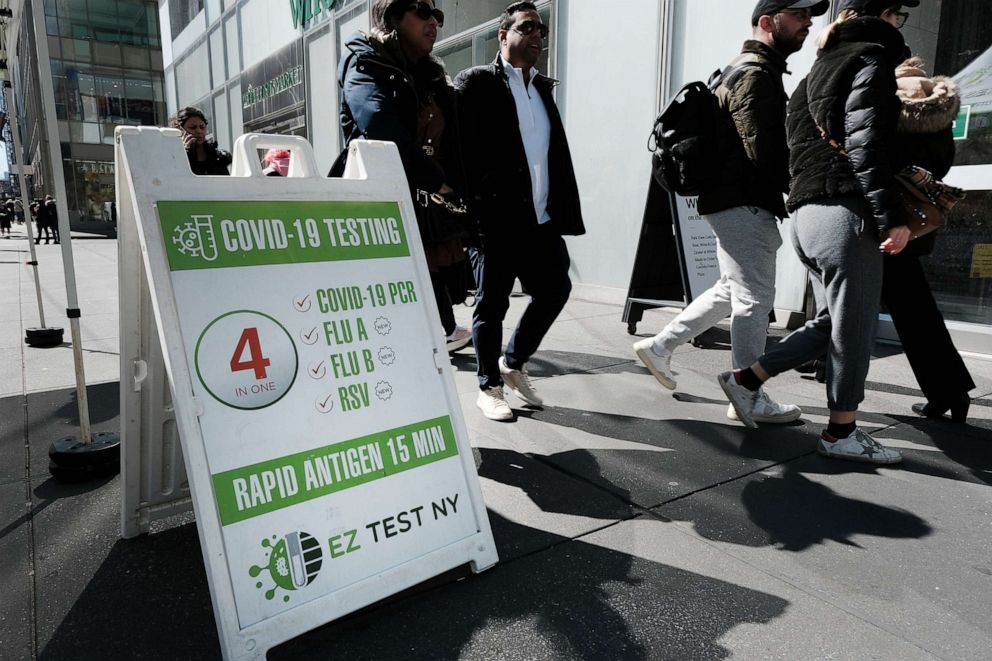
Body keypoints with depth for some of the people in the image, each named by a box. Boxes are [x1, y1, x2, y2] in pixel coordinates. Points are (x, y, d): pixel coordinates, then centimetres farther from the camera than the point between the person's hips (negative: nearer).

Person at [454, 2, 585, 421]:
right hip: (497, 218, -7)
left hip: (541, 218, 7)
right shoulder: (477, 82, -2)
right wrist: (471, 210, -17)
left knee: (555, 289, 8)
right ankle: (489, 386, 20)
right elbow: (460, 149, -10)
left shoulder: (543, 87, 19)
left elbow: (557, 153, 14)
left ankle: (514, 362, 28)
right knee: (492, 304, 3)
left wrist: (564, 209, 8)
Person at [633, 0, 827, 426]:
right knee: (754, 298, -5)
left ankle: (659, 346, 22)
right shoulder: (755, 74, -11)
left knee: (732, 291, 17)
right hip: (744, 203, -10)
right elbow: (763, 148, -21)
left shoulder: (756, 71, 22)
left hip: (736, 202, 10)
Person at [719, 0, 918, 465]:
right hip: (844, 212, -9)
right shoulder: (869, 60, -2)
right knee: (854, 329, 0)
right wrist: (891, 216, -16)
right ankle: (841, 433, 9)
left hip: (806, 212, 9)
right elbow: (865, 147, -14)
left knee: (830, 323, 15)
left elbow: (800, 147, 22)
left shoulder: (821, 70, 24)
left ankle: (746, 379, 12)